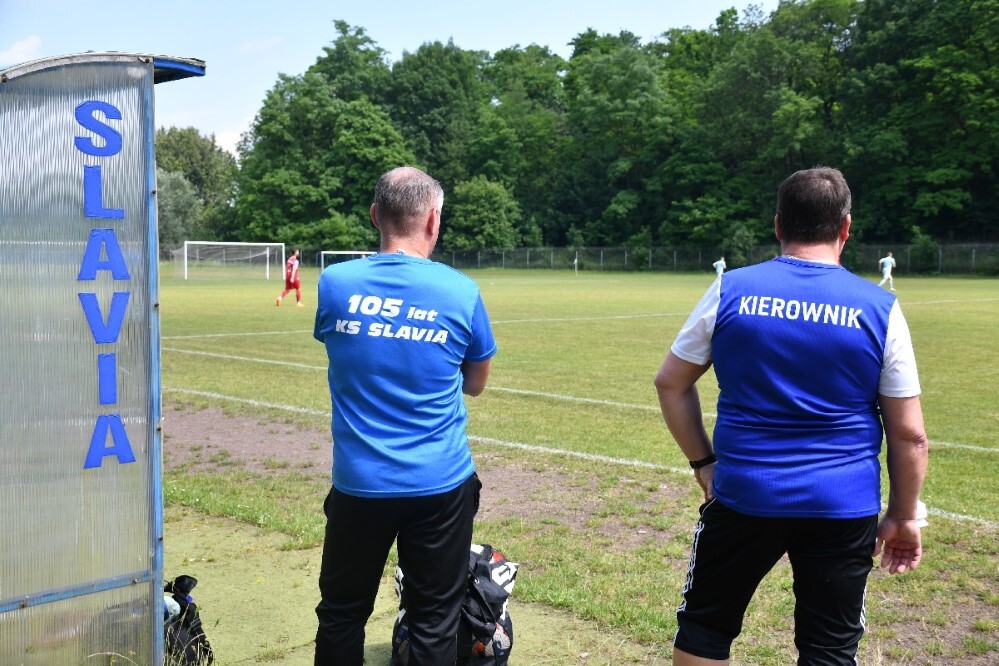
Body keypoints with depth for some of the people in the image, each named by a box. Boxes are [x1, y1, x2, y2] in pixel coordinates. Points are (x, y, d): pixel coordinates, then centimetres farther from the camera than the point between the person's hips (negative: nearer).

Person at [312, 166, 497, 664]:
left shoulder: (336, 284, -6)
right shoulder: (460, 291, -8)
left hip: (359, 482, 1)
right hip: (441, 484, -1)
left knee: (342, 615, 17)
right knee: (434, 624, 10)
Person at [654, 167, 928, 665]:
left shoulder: (730, 290, -3)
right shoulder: (879, 309, -5)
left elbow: (671, 383, 4)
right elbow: (909, 436, -3)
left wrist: (703, 462, 10)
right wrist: (903, 515, 9)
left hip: (743, 496, 0)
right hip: (844, 510, 0)